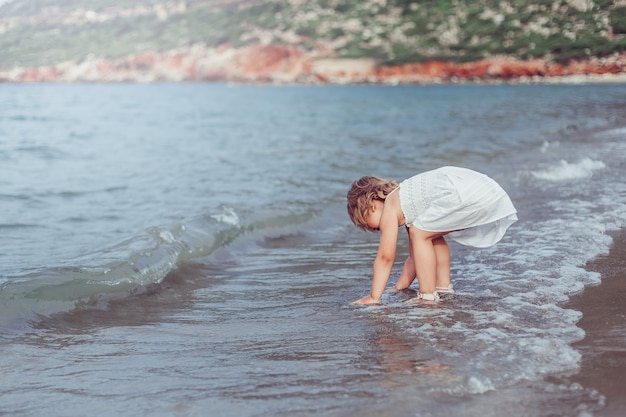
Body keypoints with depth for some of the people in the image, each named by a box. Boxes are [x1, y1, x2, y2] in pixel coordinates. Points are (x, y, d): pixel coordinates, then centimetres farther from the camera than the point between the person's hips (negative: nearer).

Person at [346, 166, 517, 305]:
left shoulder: (390, 207, 4)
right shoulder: (406, 205, 29)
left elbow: (385, 257, 4)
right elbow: (415, 256, 35)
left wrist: (374, 297, 10)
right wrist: (400, 287, 40)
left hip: (467, 195, -10)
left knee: (420, 234, 1)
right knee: (431, 235, 25)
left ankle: (428, 296, 2)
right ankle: (443, 286, 28)